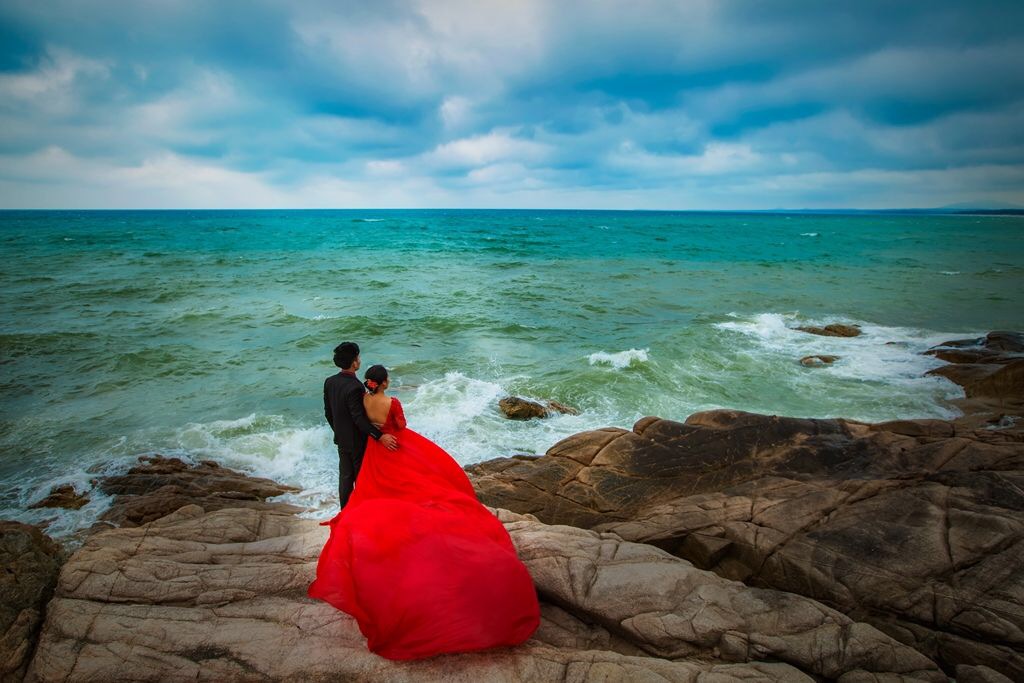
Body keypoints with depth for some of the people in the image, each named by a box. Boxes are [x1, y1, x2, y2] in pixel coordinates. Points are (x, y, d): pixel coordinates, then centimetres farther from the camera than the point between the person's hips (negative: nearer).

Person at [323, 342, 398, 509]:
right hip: (358, 441, -7)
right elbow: (359, 419, -28)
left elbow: (328, 413, 6)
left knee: (345, 476, 18)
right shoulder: (355, 387, -28)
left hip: (341, 439, 7)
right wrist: (380, 436, -27)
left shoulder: (329, 382, -4)